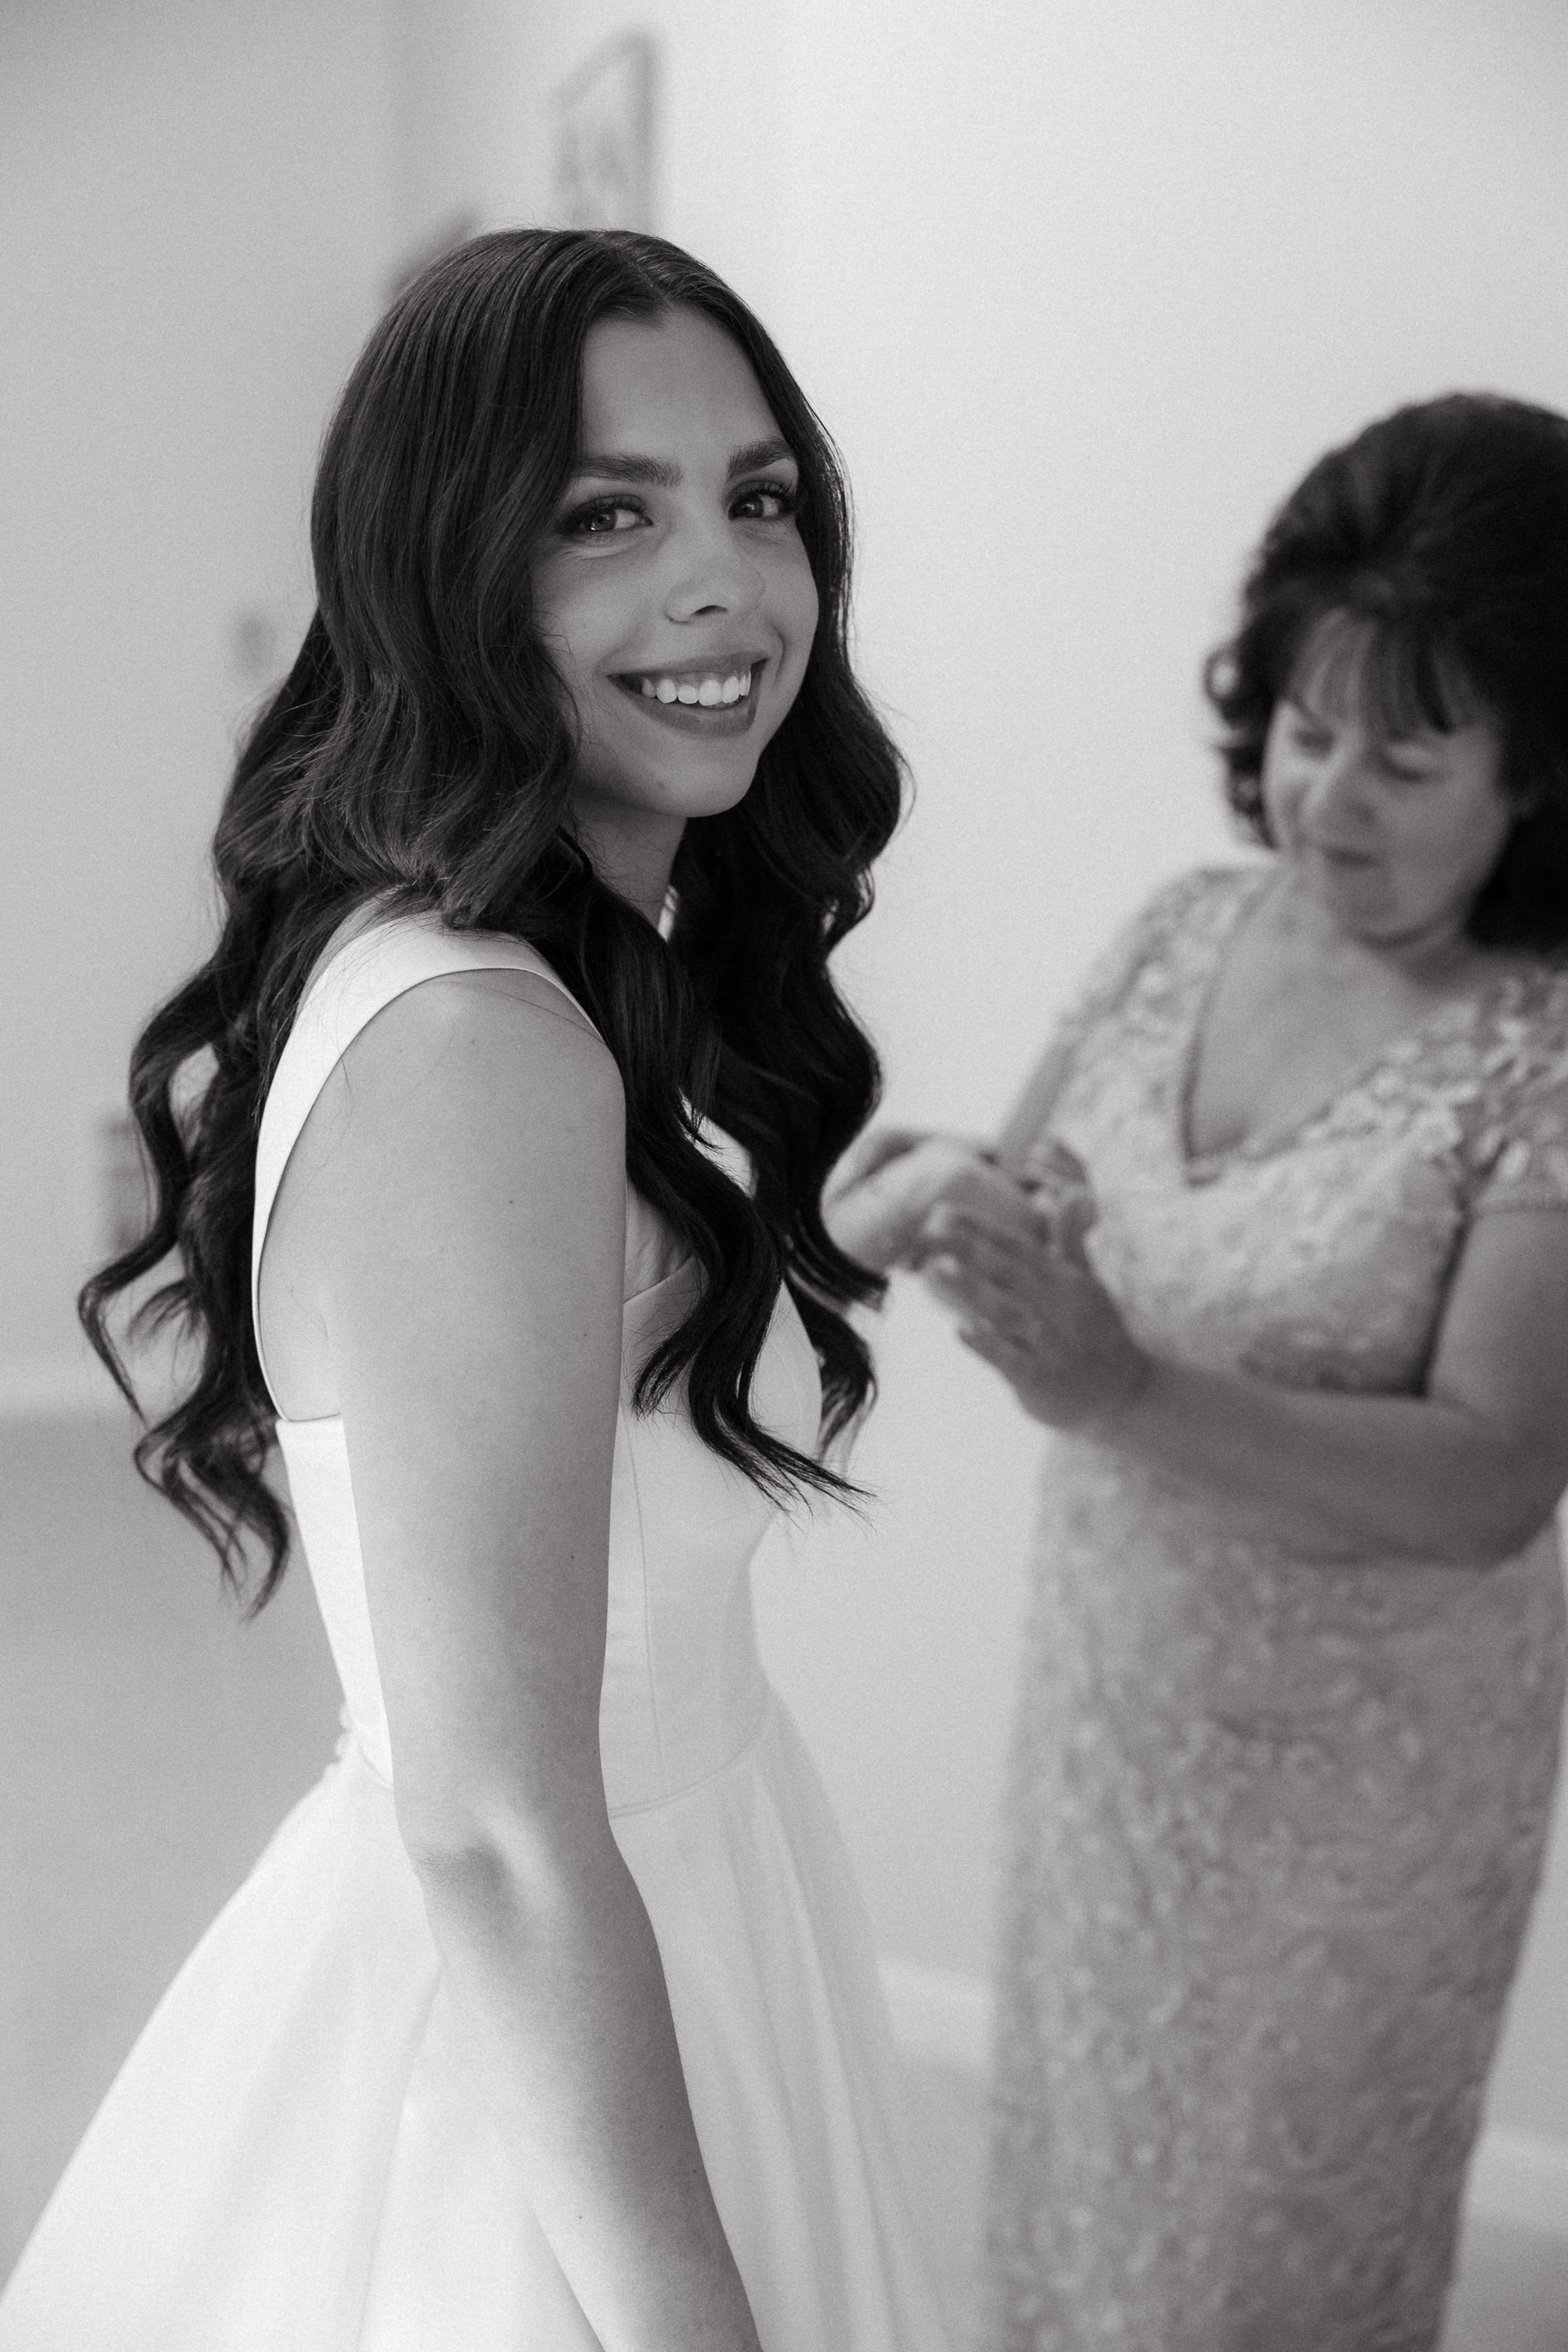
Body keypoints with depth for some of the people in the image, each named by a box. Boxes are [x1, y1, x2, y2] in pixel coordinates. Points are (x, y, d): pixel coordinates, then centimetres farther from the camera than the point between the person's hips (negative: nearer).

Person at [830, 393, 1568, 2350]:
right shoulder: (1185, 935, -5)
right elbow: (1015, 1195, 2)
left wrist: (1123, 1391, -38)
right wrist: (926, 1203, -22)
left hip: (1355, 1773, -5)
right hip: (1100, 1702, 5)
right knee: (1079, 2163, 24)